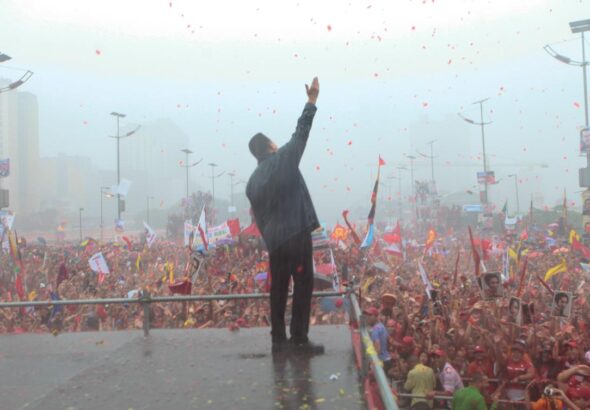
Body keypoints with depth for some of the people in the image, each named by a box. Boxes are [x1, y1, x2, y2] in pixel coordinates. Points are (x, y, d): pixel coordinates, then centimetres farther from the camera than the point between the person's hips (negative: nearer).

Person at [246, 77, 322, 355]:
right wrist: (311, 101, 6)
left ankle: (278, 339, 17)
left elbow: (259, 218, 15)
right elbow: (301, 133, -1)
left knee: (279, 288, 12)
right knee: (303, 285, -1)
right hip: (296, 235, -6)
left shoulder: (252, 182, 12)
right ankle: (299, 339, 0)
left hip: (275, 241, 6)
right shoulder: (284, 159, -4)